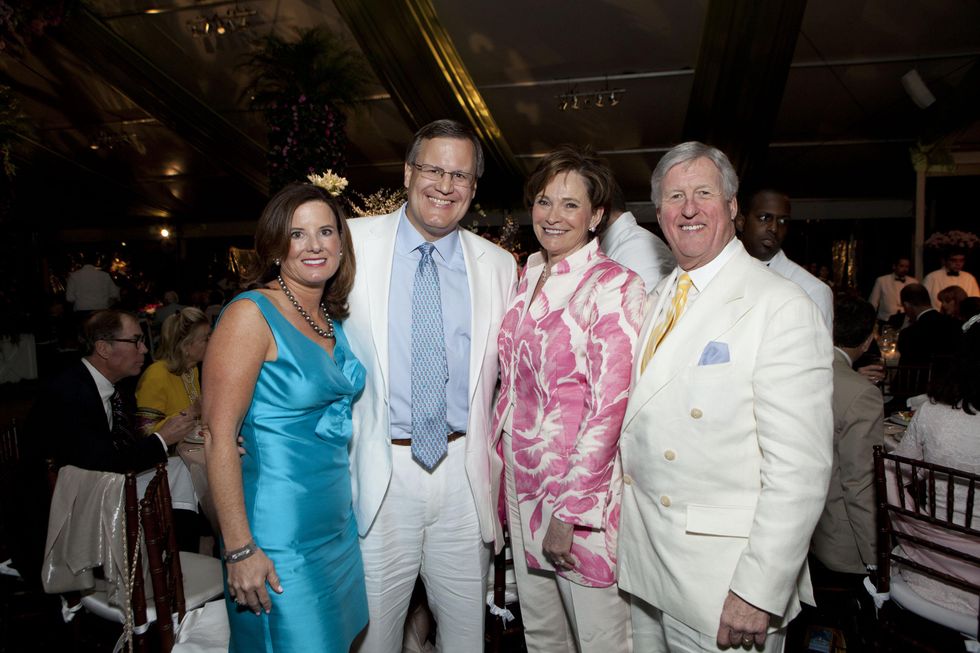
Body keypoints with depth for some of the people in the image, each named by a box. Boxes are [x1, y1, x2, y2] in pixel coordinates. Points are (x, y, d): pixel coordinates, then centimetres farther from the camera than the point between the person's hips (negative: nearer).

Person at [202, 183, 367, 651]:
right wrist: (239, 549, -18)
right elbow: (218, 439, -18)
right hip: (280, 538, -7)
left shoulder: (333, 322, 6)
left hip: (339, 524, 7)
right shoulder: (252, 315, -15)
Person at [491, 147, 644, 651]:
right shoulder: (528, 280, 8)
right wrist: (499, 466, 8)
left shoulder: (615, 287, -13)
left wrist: (570, 511, -17)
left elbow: (610, 407, -17)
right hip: (521, 477, 6)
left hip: (582, 486, -6)